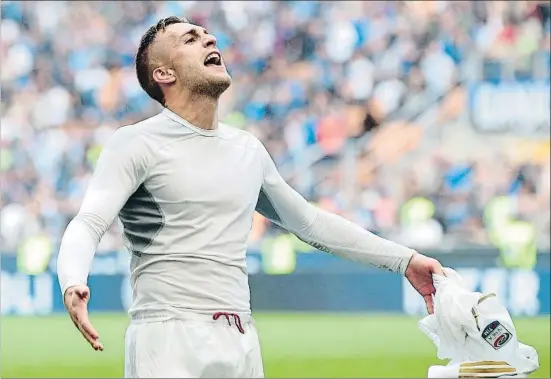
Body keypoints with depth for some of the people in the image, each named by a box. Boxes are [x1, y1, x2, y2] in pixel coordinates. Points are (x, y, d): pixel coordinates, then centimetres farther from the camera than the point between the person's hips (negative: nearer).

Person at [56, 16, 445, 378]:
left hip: (241, 343, 6)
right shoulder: (137, 143, -2)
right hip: (170, 340, -6)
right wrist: (73, 284, -36)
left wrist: (404, 259, 26)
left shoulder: (248, 149, 18)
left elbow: (309, 221, 29)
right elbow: (88, 225, -14)